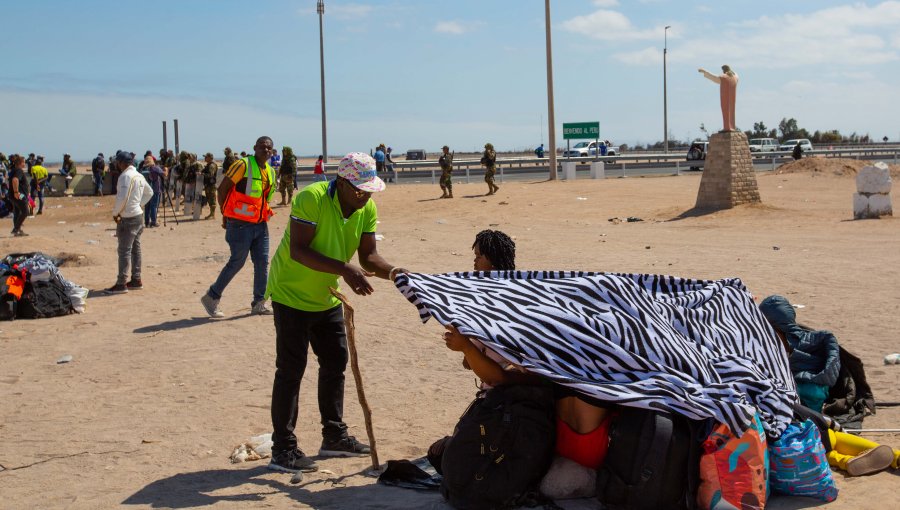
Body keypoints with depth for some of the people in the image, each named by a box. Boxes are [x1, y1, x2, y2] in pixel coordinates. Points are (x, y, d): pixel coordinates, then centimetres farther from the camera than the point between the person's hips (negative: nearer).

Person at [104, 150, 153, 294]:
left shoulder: (125, 176, -17)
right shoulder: (139, 176, 10)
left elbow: (122, 197, -24)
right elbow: (149, 192, 22)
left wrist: (115, 213, -11)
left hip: (128, 218, -9)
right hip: (138, 216, 9)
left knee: (124, 250, -5)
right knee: (135, 248, 14)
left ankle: (121, 284, -3)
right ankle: (136, 280, 19)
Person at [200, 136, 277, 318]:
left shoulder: (270, 171, 11)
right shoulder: (243, 165, -12)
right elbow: (222, 189, -10)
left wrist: (265, 213, 12)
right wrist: (225, 215, -6)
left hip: (260, 224, 7)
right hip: (240, 224, -7)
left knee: (262, 262, 5)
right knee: (237, 262, -2)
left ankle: (259, 303, 13)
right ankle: (211, 298, 11)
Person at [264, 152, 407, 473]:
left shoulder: (368, 209, -5)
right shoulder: (311, 198, -26)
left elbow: (367, 254, -5)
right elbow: (298, 251, -32)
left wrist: (390, 271, -26)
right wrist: (344, 270, -40)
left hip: (327, 297, 8)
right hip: (291, 293, -7)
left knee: (336, 362, 12)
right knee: (291, 369, -7)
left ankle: (334, 436, 26)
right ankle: (282, 449, -2)